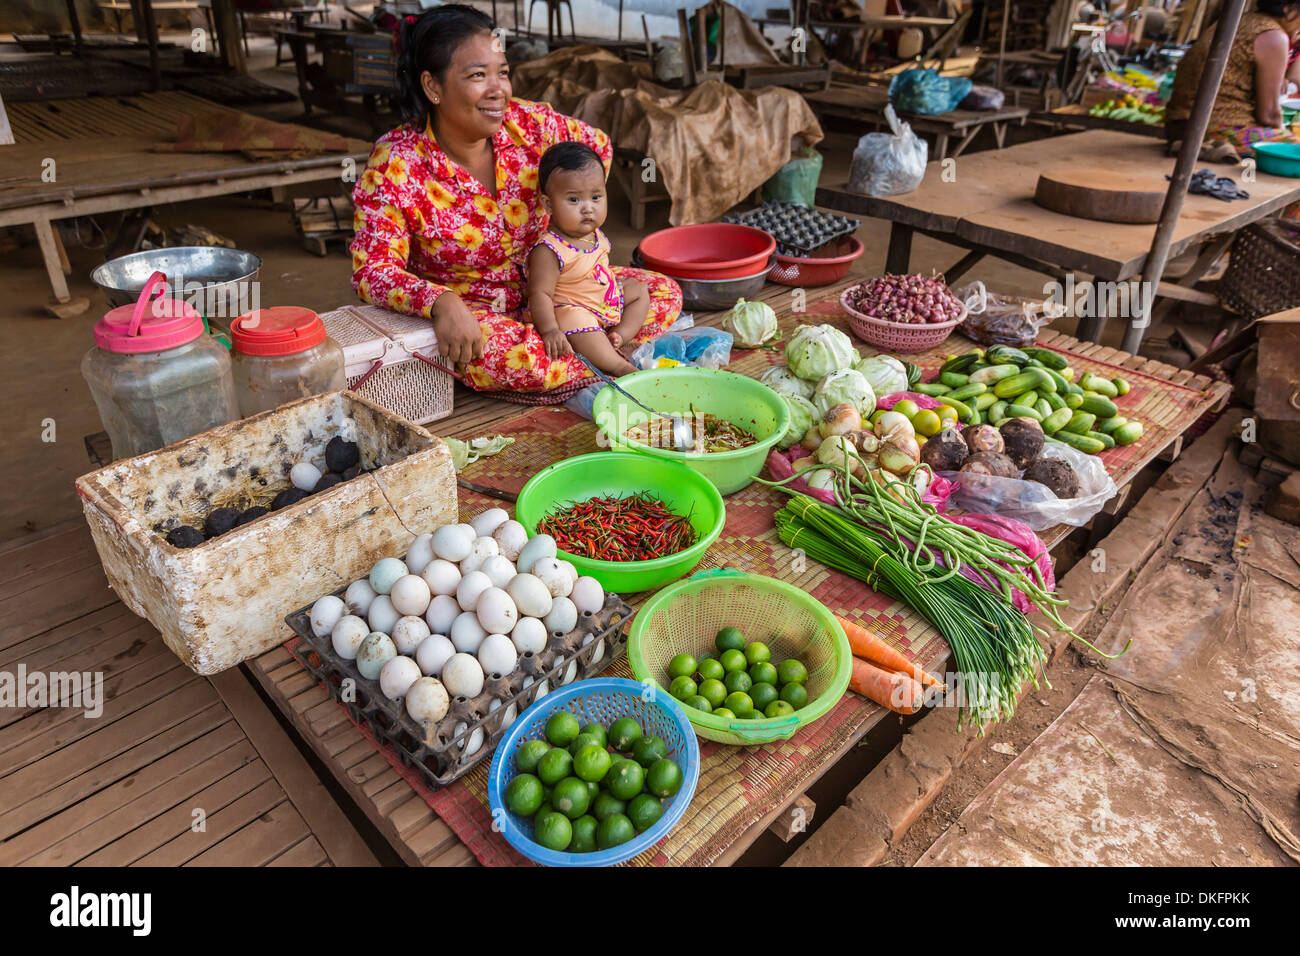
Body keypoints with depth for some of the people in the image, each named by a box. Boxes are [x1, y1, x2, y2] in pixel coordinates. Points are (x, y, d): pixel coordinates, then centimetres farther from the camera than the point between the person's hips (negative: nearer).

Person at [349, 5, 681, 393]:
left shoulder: (529, 124, -8)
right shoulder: (394, 165, -18)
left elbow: (598, 148, 11)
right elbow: (372, 270, -21)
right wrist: (441, 302, -40)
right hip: (466, 312, -4)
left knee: (663, 293, -4)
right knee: (497, 355, -39)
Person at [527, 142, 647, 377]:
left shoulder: (595, 236, 3)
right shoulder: (549, 251, -24)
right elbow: (540, 293, -28)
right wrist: (550, 330, -38)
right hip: (571, 310, -10)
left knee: (638, 290, 15)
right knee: (576, 322, -39)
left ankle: (620, 336, -3)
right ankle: (620, 365, -39)